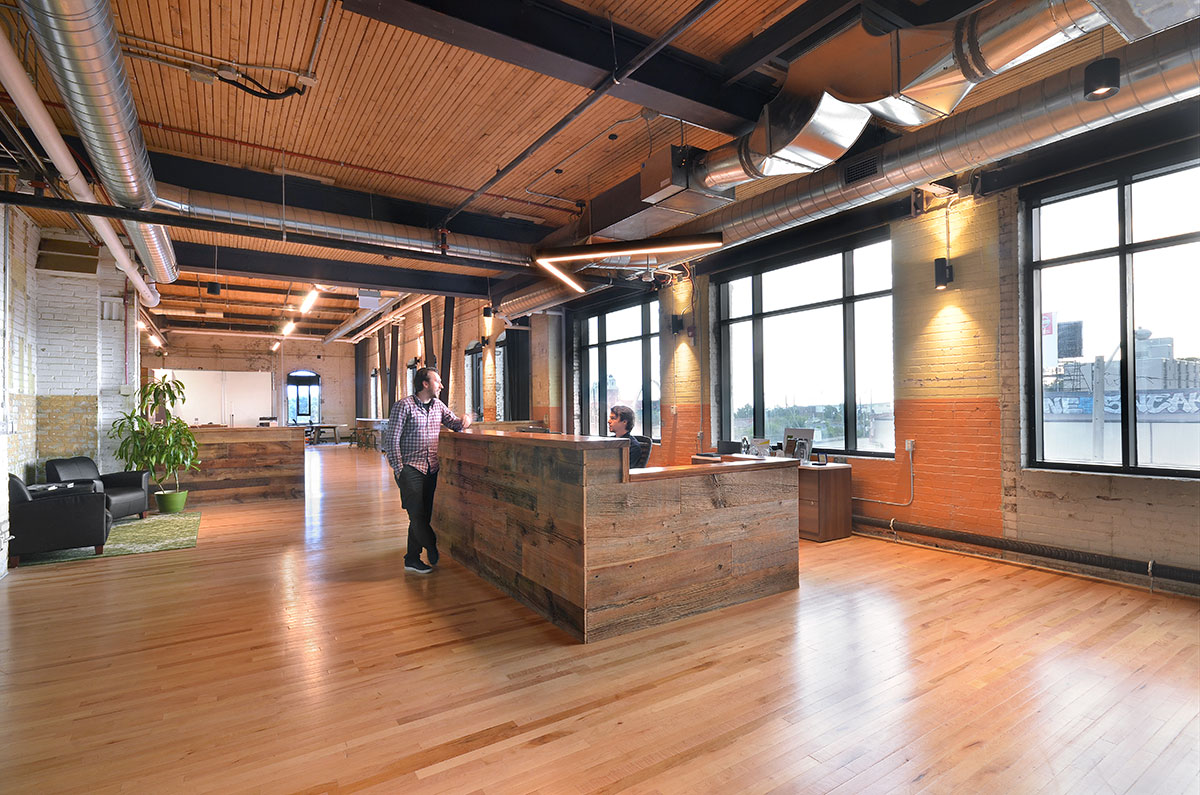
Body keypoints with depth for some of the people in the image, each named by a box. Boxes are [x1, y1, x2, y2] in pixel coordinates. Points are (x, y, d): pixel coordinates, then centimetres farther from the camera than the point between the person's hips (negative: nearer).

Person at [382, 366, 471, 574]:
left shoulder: (438, 406, 12)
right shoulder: (404, 406, -7)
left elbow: (455, 424, 17)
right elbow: (391, 439, -8)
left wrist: (464, 420, -8)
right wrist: (399, 469, -12)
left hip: (431, 469, 6)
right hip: (410, 469, -6)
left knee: (424, 515, 7)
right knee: (417, 514, -10)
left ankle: (412, 559, 17)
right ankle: (433, 548, 9)